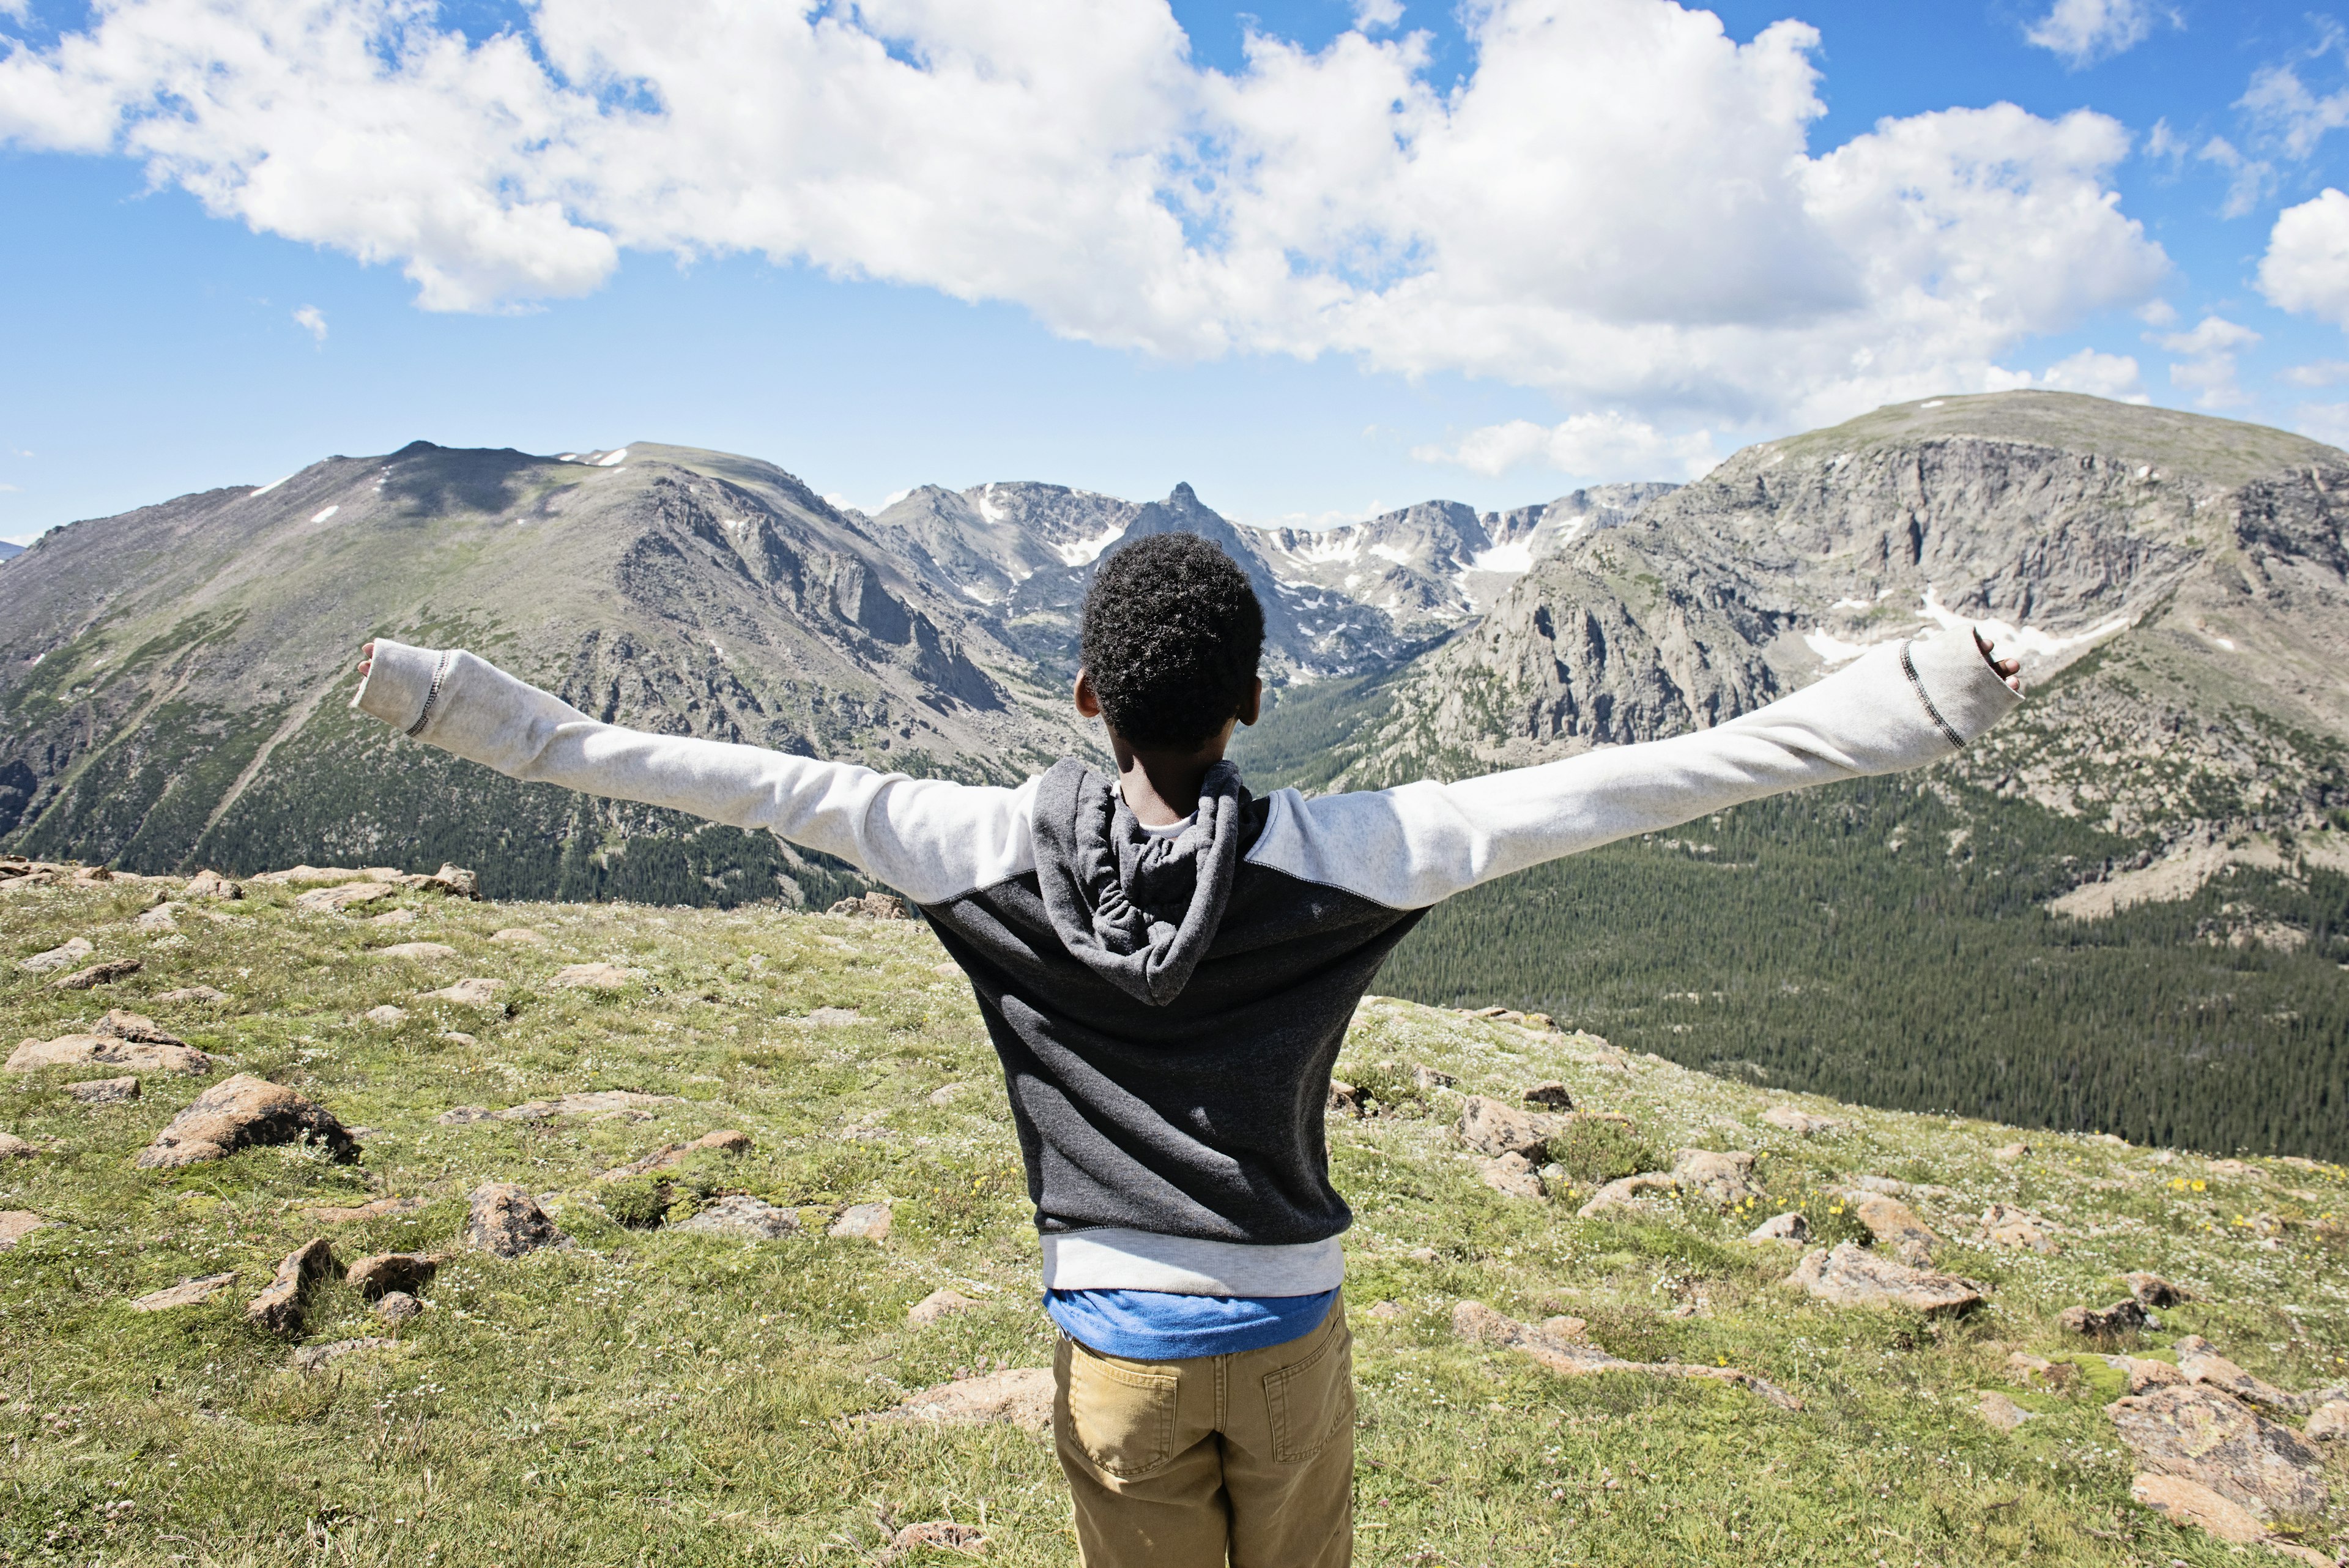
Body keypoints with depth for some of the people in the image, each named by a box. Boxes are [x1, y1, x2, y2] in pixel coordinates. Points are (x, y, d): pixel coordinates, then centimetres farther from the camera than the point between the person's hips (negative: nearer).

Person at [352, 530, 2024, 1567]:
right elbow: (1585, 794, -17)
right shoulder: (1330, 859, -15)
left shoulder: (1003, 852, -12)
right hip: (1289, 1334, 0)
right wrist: (1896, 712, -14)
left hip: (1117, 1347, 0)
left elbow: (778, 785, -8)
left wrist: (506, 721, 0)